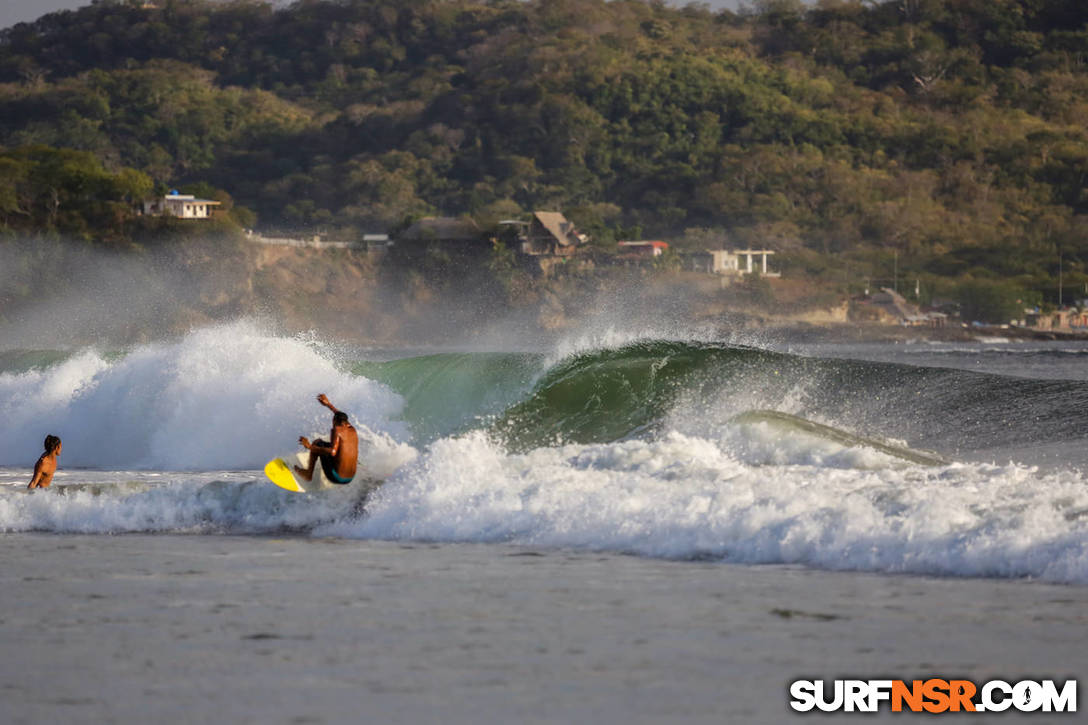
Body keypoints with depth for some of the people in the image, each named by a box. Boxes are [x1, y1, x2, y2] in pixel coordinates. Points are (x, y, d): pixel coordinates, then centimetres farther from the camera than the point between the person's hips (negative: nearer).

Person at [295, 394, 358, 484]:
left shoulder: (337, 430, -12)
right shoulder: (352, 430, 9)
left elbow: (332, 452, -26)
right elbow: (341, 416, 30)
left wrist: (310, 447, -20)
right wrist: (328, 404, 42)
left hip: (336, 477, -7)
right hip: (350, 479, 7)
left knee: (318, 443, 9)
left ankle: (309, 473, 18)